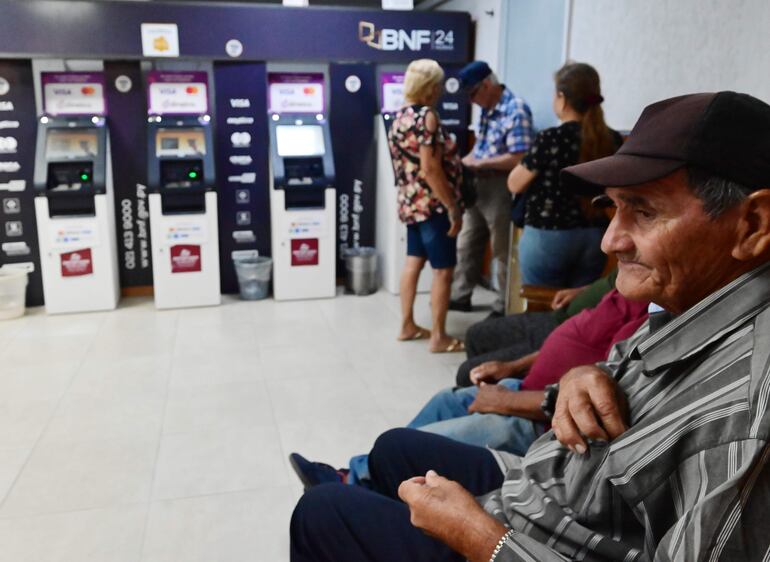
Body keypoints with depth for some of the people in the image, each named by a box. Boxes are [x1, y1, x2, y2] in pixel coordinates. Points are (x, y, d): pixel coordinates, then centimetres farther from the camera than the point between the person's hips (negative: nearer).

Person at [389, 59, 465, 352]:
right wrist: (453, 208, -19)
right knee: (443, 270, -1)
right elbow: (430, 169, -23)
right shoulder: (426, 117, -18)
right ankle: (439, 337, 7)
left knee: (413, 262, 15)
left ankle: (407, 325, 25)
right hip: (433, 205, -9)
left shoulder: (400, 116, 10)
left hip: (411, 202, 9)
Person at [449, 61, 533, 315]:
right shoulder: (487, 108, 9)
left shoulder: (516, 110, -19)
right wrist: (466, 160, 1)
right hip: (479, 184, 9)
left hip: (501, 187, -9)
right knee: (467, 244, 15)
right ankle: (460, 295, 28)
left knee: (503, 250, 4)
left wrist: (478, 162, -19)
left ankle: (506, 307, 17)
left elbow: (518, 158, -24)